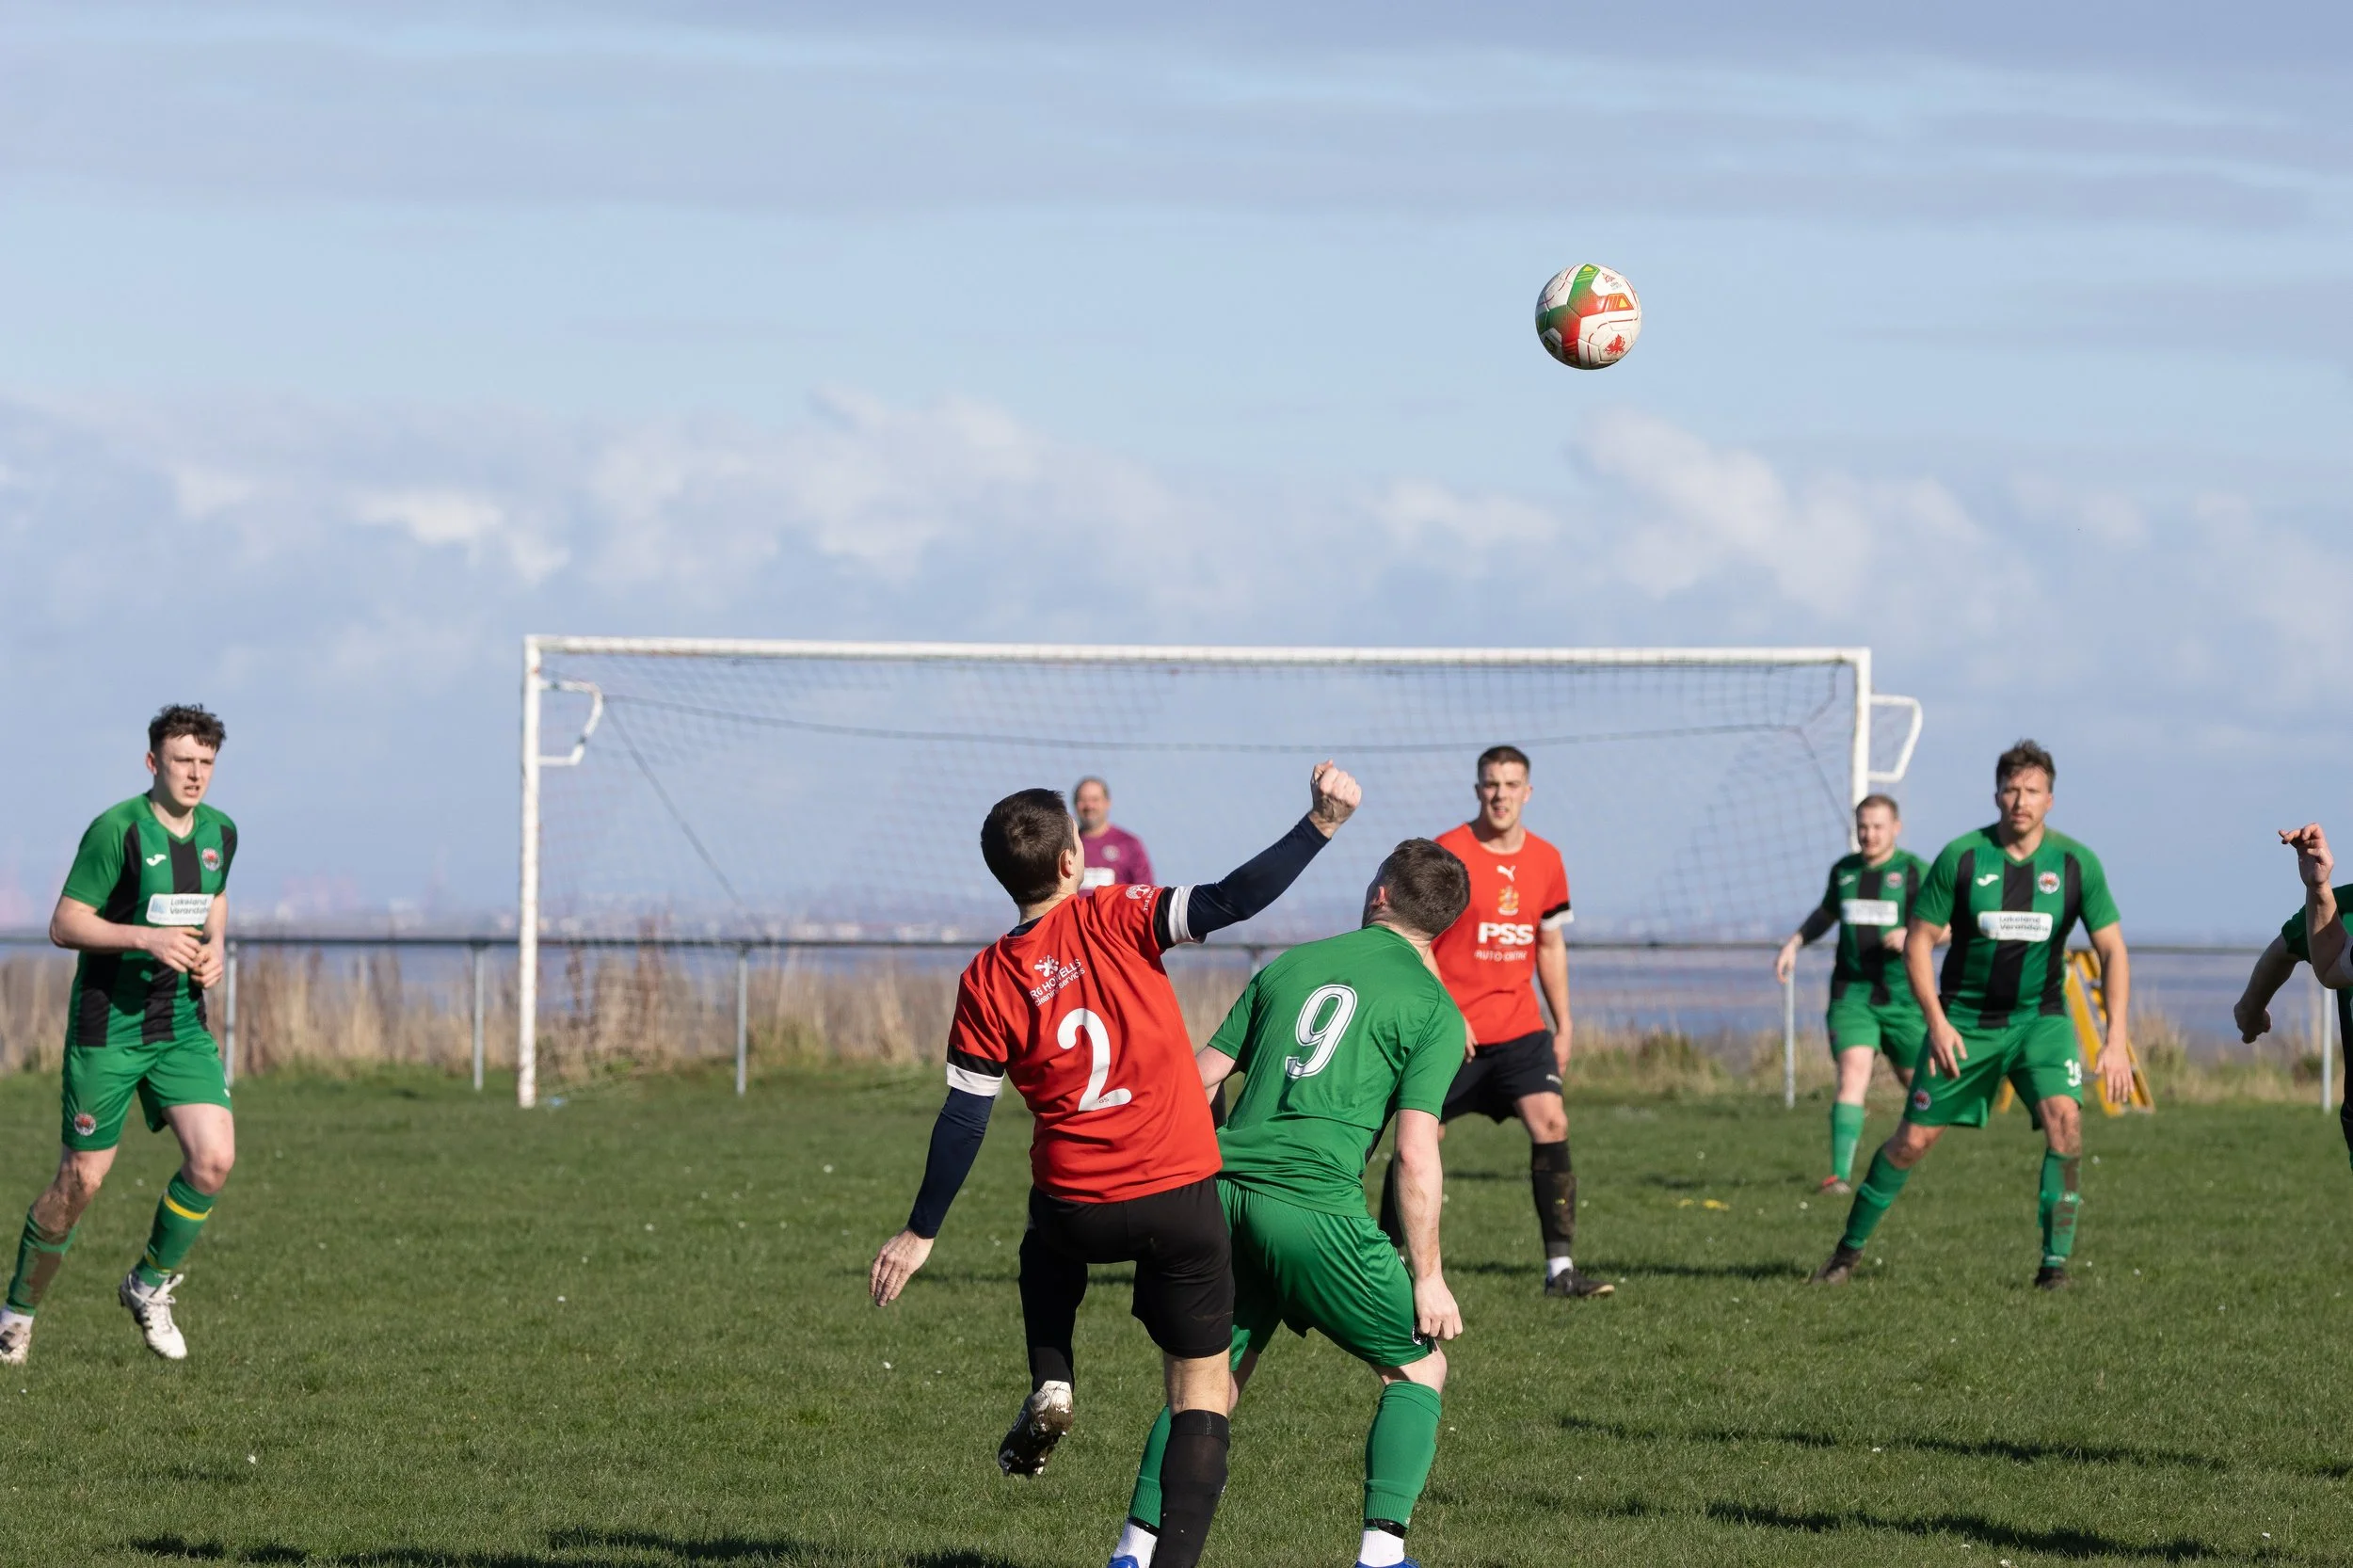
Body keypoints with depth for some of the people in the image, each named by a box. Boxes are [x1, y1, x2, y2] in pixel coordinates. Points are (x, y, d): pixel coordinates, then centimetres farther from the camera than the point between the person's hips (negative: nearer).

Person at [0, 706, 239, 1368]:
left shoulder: (220, 832, 4)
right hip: (108, 1023, -5)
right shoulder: (117, 830, -16)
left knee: (214, 1159, -10)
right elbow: (64, 924, -15)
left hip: (181, 1021, 5)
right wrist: (148, 938, -26)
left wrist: (213, 947, 3)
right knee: (81, 1180, 0)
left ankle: (149, 1285, 12)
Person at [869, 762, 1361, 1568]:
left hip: (1075, 1207, 2)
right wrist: (1319, 826, -14)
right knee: (1202, 1388, 7)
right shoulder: (1117, 920, -7)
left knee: (1046, 1252, 40)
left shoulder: (986, 983, -3)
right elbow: (1228, 902, -18)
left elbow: (963, 1121, -2)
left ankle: (1050, 1387, 17)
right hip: (1180, 1199, -2)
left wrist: (919, 1234, 6)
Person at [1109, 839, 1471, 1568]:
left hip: (1225, 1197, 5)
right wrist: (1427, 1275, 0)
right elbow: (1416, 1154, -5)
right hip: (1316, 1202, -5)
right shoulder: (1433, 1009, 3)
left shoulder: (1289, 966, 18)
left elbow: (1198, 1078, 17)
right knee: (1418, 1370, 12)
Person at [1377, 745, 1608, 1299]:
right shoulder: (1447, 853, -9)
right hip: (1447, 1026, -4)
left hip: (1519, 1028, 4)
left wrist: (1563, 1028, 15)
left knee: (1551, 1124, -12)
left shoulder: (1545, 861, 7)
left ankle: (1559, 1269, -12)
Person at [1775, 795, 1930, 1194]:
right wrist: (1794, 942, 13)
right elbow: (1826, 914, 28)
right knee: (1853, 1075, -16)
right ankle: (1840, 1174, -23)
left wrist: (1913, 935, -23)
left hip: (1902, 995, -2)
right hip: (1852, 992, 2)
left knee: (1915, 1080, 11)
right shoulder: (1843, 870, 9)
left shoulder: (1914, 872, -4)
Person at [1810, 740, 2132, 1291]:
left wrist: (2117, 1039, -15)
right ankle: (1850, 1249, 18)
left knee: (2063, 1116, -23)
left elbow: (2112, 949, -6)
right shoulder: (1960, 858, -11)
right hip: (1965, 1020, 0)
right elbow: (1918, 941, -4)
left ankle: (2055, 1261, -15)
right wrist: (1937, 1023, -14)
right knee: (1914, 1138, -1)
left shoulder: (2075, 863, -9)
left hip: (2040, 1017, 0)